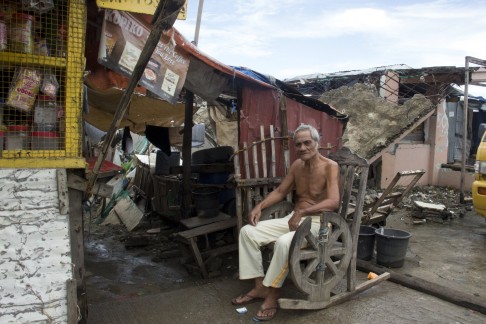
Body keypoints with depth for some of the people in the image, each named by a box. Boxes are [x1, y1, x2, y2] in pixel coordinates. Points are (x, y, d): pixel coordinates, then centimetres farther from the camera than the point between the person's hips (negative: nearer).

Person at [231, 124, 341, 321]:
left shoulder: (330, 167, -14)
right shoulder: (296, 165, 8)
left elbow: (333, 202, -27)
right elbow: (280, 192, 16)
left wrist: (302, 212, -34)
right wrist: (260, 206, -1)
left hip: (317, 223, -7)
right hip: (294, 218, 7)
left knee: (283, 242, -37)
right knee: (248, 232, -6)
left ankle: (272, 294, -17)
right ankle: (260, 286, 0)